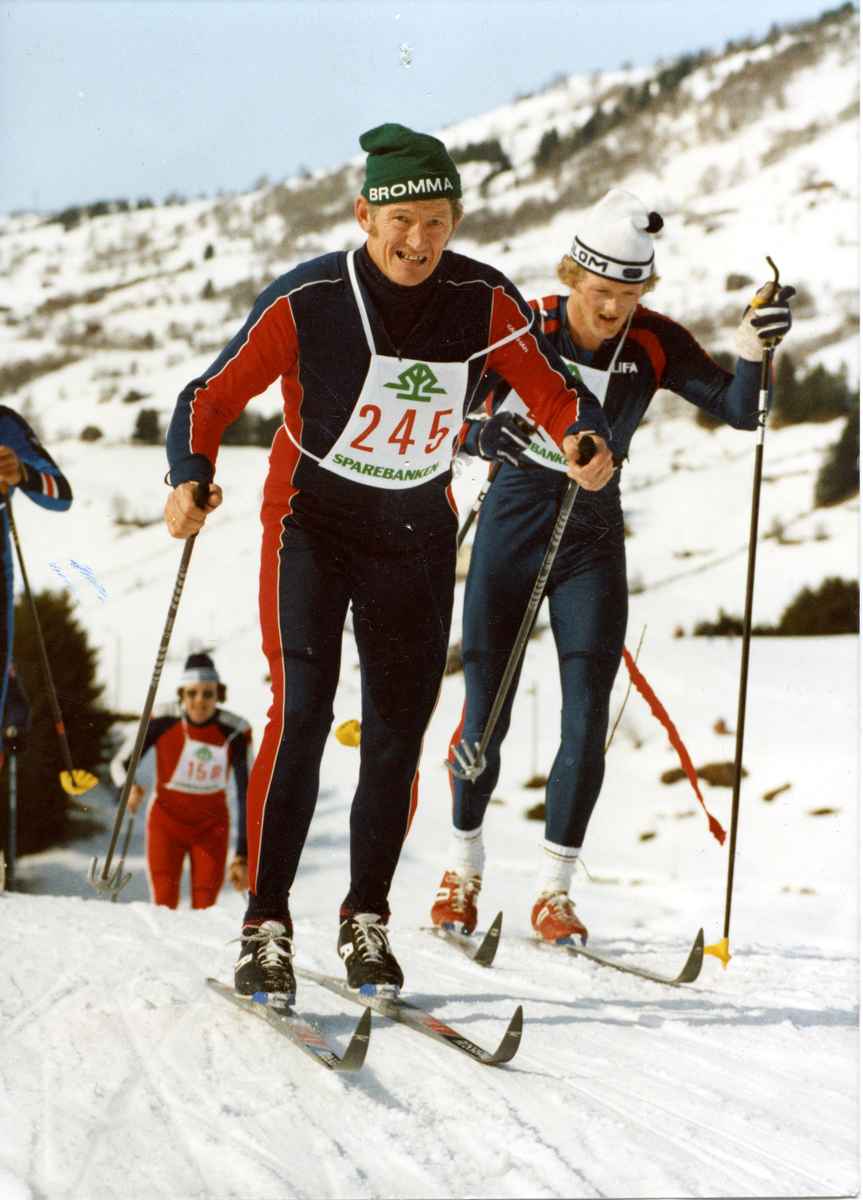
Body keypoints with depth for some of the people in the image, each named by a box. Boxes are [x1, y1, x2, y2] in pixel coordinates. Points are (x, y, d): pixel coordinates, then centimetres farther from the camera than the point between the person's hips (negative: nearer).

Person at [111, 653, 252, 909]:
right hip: (167, 819, -1)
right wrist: (129, 788, -28)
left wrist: (243, 856, -16)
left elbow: (246, 795, -12)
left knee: (205, 910, -9)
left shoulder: (235, 732, -15)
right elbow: (120, 763, -5)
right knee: (164, 907, -16)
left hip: (211, 826, 1)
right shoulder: (162, 722, -17)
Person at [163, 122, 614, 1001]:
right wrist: (189, 480, -29)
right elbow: (212, 397, -11)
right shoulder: (306, 301, -17)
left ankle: (366, 922, 20)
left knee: (398, 731, 4)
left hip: (418, 535, 3)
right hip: (311, 524, -3)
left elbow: (555, 394, -2)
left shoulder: (485, 303, -10)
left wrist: (585, 442, -25)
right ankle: (265, 928, -8)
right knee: (301, 713, -15)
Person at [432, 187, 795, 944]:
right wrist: (495, 434, -34)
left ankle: (554, 891, 4)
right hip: (514, 519, -2)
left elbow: (740, 412, -11)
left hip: (594, 531, 2)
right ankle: (464, 870, 21)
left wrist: (753, 348, -30)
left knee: (588, 717, -6)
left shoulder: (655, 345, -6)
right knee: (486, 711, 2)